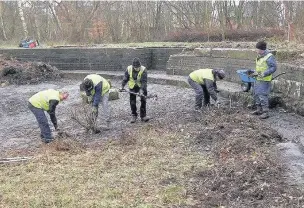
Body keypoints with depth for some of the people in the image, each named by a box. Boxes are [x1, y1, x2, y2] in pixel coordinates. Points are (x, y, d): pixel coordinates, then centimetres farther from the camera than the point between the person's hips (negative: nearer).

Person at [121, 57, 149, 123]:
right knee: (132, 102, 3)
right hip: (132, 87, 2)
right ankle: (134, 116, 16)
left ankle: (143, 116, 5)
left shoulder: (143, 70, -25)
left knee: (143, 101, -5)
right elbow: (125, 78, -2)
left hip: (141, 86, -2)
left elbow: (144, 81, -27)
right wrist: (122, 86, -4)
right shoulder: (129, 69, -16)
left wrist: (141, 90, -35)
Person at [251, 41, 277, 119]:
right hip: (258, 79, 9)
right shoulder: (259, 56, 11)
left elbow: (273, 68, -18)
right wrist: (255, 73, 11)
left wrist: (264, 74, -24)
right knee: (256, 94, 15)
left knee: (263, 96, -10)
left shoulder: (269, 57, -16)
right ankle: (259, 110, 28)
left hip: (265, 80, -9)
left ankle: (266, 112, -2)